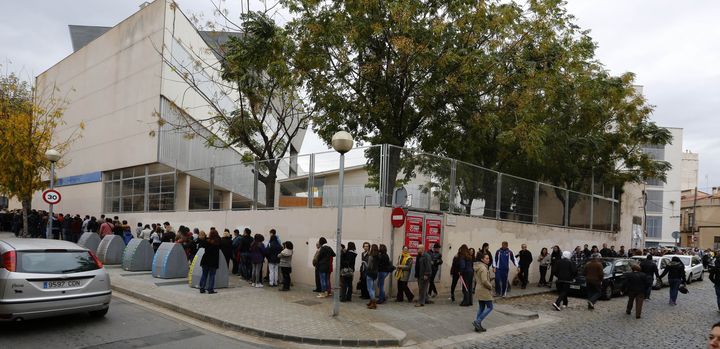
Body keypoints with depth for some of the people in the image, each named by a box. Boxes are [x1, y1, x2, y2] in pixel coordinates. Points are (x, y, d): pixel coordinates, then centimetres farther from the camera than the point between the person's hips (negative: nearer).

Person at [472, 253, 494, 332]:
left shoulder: (478, 267, 10)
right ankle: (477, 321, -5)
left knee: (481, 308, 14)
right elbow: (484, 281, -26)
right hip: (485, 291, -10)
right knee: (489, 307, 0)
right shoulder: (483, 268, -20)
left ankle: (478, 326, 16)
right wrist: (490, 286, -8)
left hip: (479, 290, 10)